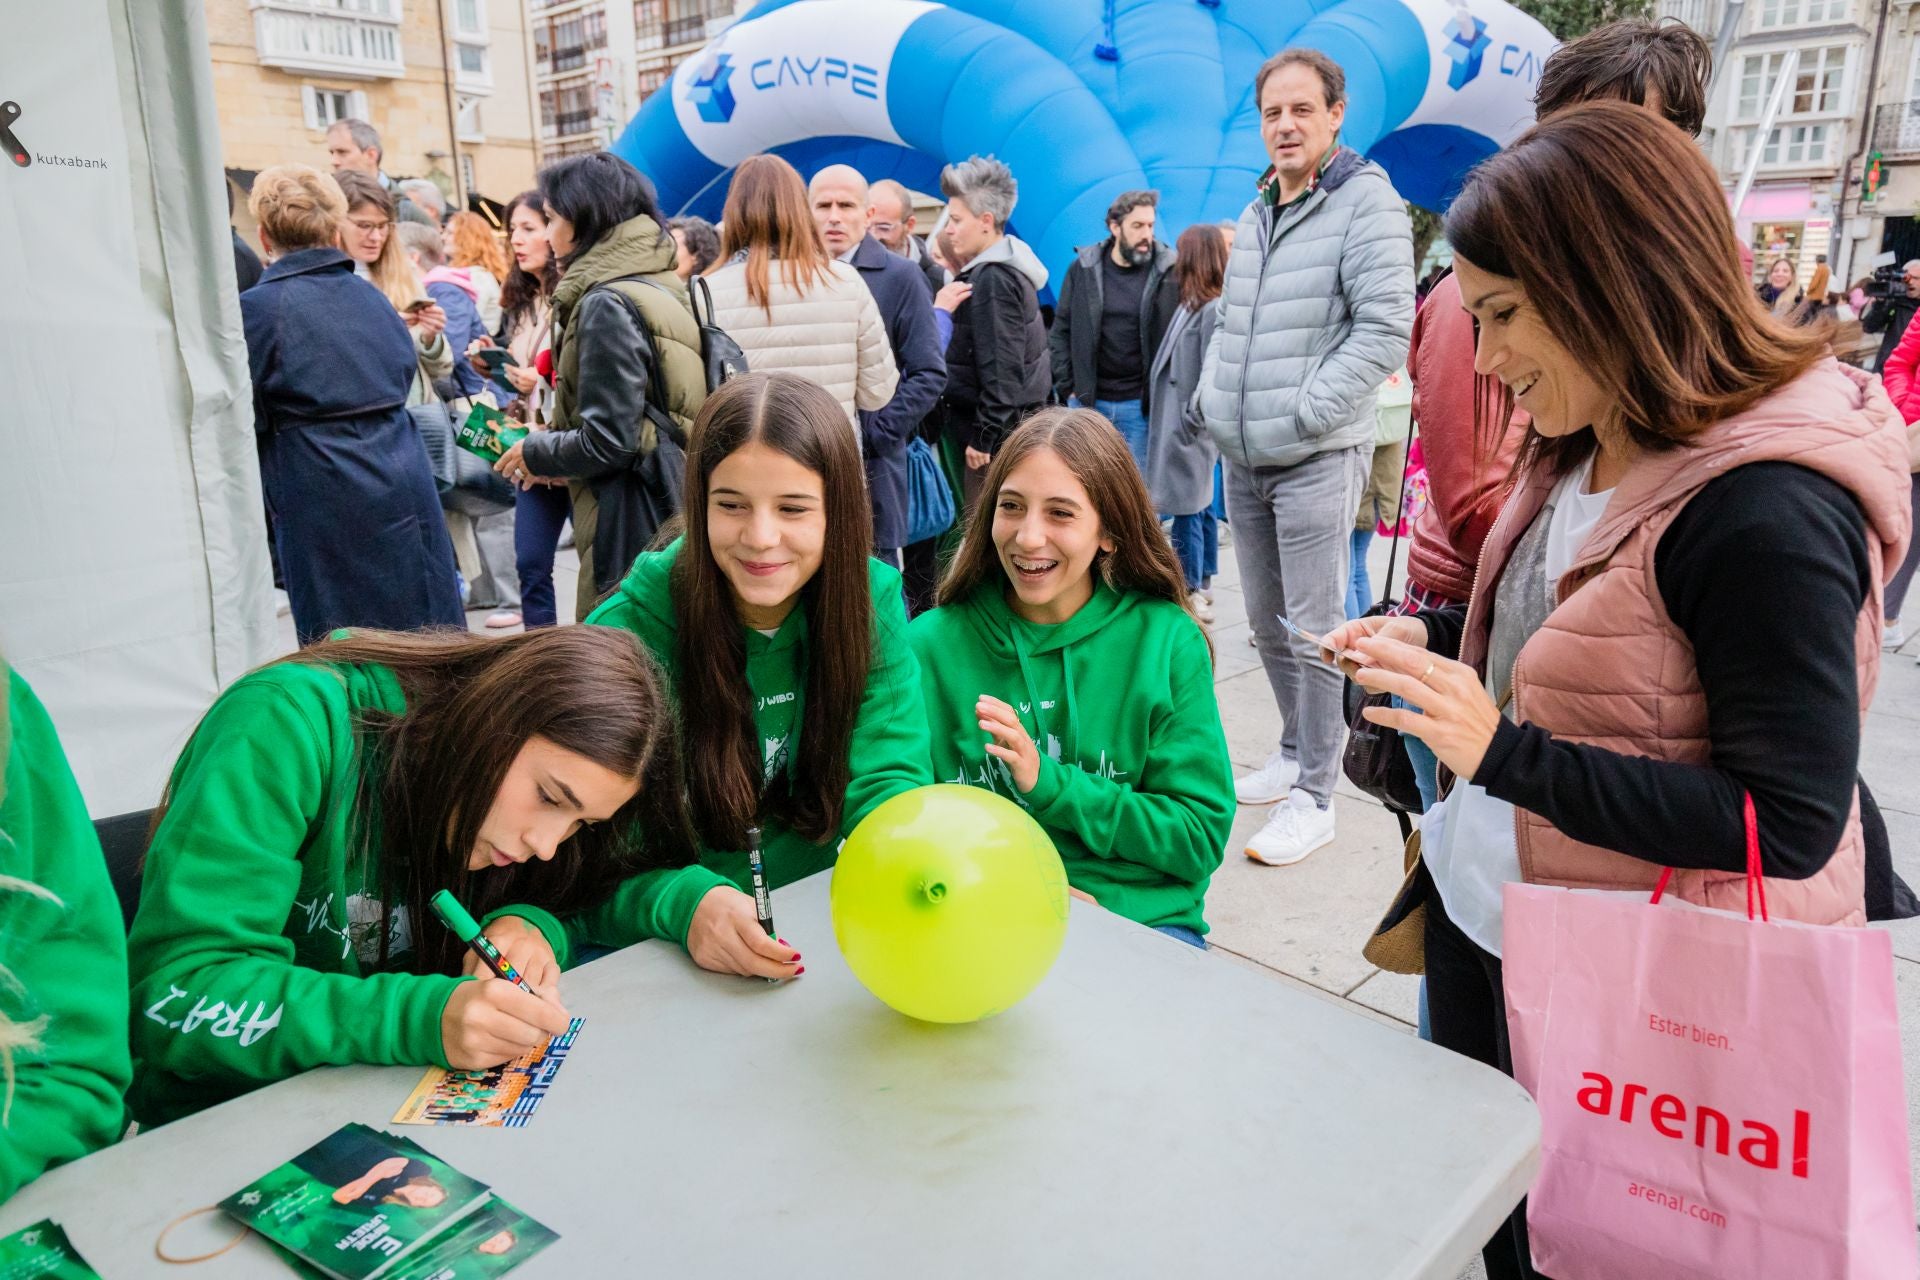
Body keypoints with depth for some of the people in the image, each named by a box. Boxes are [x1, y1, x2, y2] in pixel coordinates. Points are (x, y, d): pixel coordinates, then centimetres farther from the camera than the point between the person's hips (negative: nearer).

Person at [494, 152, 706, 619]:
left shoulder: (608, 304, -14)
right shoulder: (663, 286, 12)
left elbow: (608, 440, -19)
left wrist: (534, 453, -1)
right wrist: (557, 453, 12)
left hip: (633, 525, -9)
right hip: (675, 508, 9)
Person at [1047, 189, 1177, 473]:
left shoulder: (1169, 272, -3)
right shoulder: (1083, 268, 2)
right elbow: (1061, 330, 7)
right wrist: (1067, 387, 1)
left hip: (1141, 403, -1)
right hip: (1088, 400, 2)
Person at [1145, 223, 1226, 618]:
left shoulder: (1212, 310, -15)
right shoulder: (1194, 305, 11)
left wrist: (1192, 418, -14)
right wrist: (1187, 419, 8)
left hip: (1188, 429, -9)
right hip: (1179, 425, 9)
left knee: (1187, 510, -2)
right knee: (1200, 507, 15)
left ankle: (1190, 595, 6)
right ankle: (1200, 587, 24)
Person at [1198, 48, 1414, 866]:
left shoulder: (1365, 201, -7)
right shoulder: (1256, 214, 16)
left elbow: (1386, 327, -15)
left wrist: (1304, 411, -16)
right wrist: (1213, 392, 9)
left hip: (1316, 460, -7)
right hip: (1242, 460, 7)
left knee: (1311, 629, -5)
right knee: (1267, 624, 14)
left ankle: (1313, 797, 5)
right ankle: (1297, 752, 32)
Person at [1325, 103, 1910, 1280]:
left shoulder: (1766, 511, -25)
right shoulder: (1581, 452, 2)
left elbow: (1790, 825, -24)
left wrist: (1501, 752, -29)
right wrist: (1435, 640, -1)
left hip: (1624, 994, -7)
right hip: (1481, 916, 8)